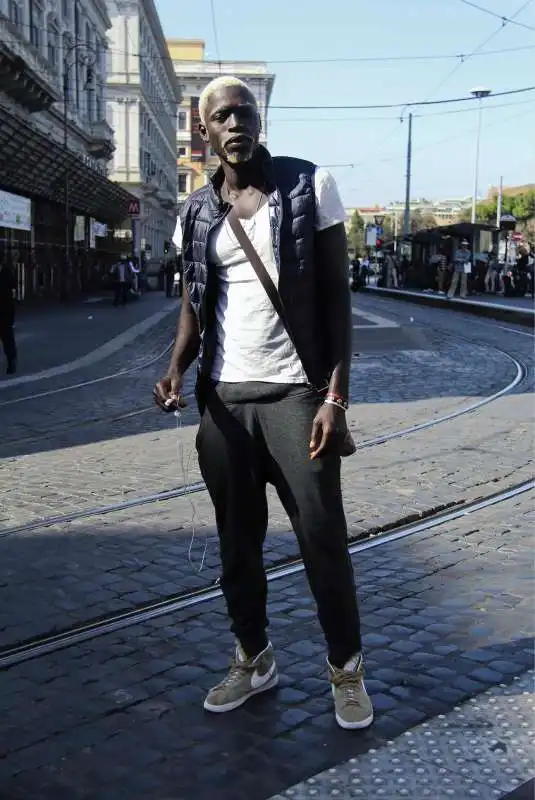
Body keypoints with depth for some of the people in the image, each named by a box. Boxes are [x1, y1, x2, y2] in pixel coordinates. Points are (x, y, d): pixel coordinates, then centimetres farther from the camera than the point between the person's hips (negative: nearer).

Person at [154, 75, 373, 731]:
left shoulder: (310, 186, -2)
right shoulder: (195, 213, 8)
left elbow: (337, 296, -4)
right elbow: (193, 305, 14)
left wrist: (335, 395, -12)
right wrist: (176, 372, -7)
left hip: (295, 394, -3)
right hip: (223, 399, 4)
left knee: (323, 538, 2)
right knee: (236, 540, 13)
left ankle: (345, 668, 21)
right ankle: (252, 659, 31)